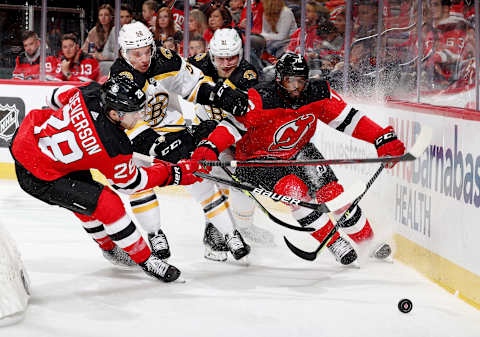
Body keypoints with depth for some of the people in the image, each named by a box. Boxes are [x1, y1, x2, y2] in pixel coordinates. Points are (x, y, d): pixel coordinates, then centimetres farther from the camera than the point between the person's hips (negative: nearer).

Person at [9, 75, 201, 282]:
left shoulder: (91, 93, -13)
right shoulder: (113, 147, -27)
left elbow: (59, 97, 9)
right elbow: (129, 183, -9)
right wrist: (173, 174, -3)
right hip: (36, 177, -9)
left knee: (85, 190, 23)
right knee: (107, 204, -8)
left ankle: (108, 246, 42)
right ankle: (145, 260, 6)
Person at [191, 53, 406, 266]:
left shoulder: (319, 94, -14)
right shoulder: (261, 99, -27)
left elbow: (349, 119, -9)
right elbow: (234, 125, -32)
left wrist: (383, 139, -18)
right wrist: (208, 149, -48)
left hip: (298, 152, 4)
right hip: (257, 159, -4)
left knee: (330, 190, -13)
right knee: (292, 188, -29)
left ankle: (367, 241, 5)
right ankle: (334, 243, -18)